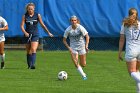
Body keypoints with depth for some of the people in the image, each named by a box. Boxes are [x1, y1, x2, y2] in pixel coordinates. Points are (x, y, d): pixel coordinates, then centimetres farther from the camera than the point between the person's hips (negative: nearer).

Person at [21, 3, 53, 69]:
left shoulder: (37, 15, 1)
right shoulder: (25, 16, 1)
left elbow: (42, 24, 9)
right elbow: (22, 26, -4)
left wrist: (48, 32, 10)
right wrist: (25, 32, -22)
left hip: (35, 34, -2)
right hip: (28, 35, 2)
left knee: (33, 50, -18)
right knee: (28, 51, 8)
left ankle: (32, 64, -29)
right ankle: (29, 65, 20)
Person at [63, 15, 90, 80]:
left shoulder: (80, 28, -15)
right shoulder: (68, 30, -11)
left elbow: (87, 36, -9)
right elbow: (64, 40, -2)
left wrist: (86, 46, -20)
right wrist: (69, 48, -14)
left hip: (81, 46, -1)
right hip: (73, 47, 1)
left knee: (83, 64, 3)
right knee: (76, 63, -13)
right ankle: (83, 75, 1)